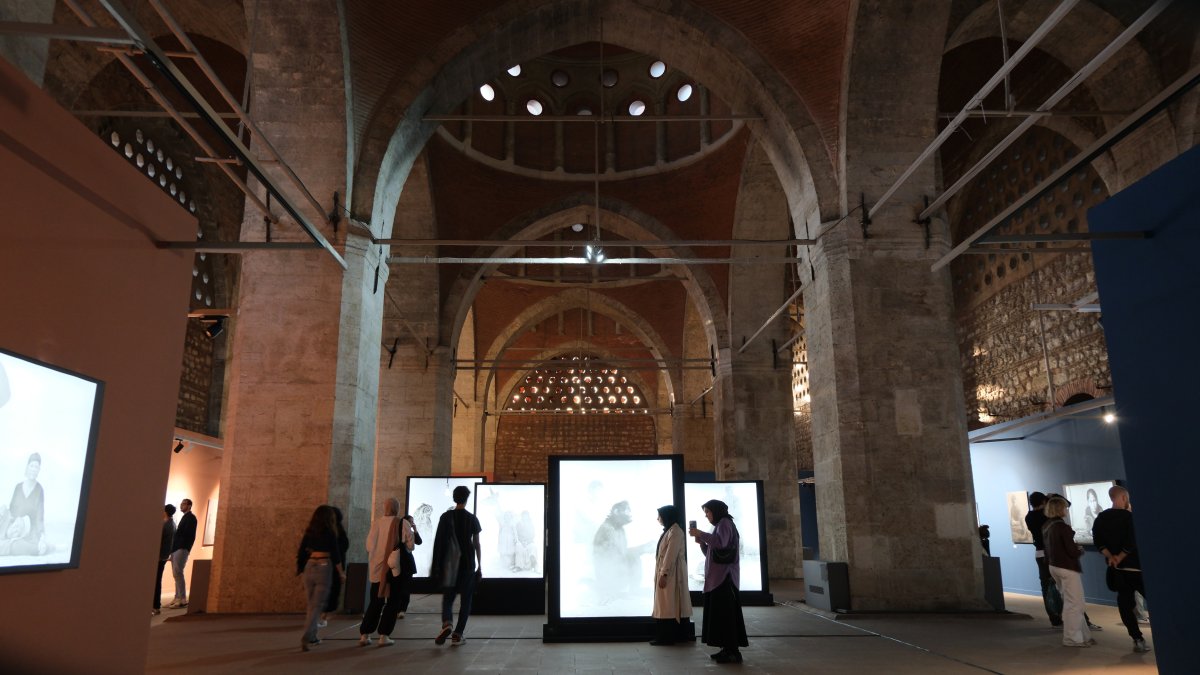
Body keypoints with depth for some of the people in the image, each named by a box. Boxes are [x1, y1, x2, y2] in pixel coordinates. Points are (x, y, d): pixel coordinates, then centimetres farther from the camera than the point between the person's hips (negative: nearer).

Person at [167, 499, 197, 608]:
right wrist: (173, 547, 8)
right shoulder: (184, 517, 22)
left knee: (178, 573, -12)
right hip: (176, 548, 9)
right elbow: (180, 533, 18)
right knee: (176, 574, 8)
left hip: (182, 548, -9)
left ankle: (182, 600, -12)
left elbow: (188, 534, -15)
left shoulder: (190, 517, -6)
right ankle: (177, 598, 11)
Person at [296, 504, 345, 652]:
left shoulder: (309, 532, 7)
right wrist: (342, 573, 4)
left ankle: (312, 637, 24)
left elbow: (301, 551, 9)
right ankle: (306, 638, -12)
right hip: (324, 567, -5)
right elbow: (335, 554, -6)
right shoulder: (329, 533, -7)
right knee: (317, 606, -1)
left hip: (309, 567, 5)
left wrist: (300, 568, 19)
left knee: (311, 604, 17)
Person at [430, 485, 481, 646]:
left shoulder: (446, 517, 0)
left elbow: (439, 542, -1)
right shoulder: (472, 519, -1)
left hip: (449, 565, 1)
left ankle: (447, 623, -17)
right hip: (467, 564, -1)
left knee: (447, 597, 9)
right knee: (465, 600, 9)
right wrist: (480, 566, 6)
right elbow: (477, 544, 0)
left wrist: (435, 565, 5)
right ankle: (457, 634, 4)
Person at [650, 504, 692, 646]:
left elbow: (671, 555, -21)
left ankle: (667, 638, -2)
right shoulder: (669, 530, 16)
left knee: (668, 606, -6)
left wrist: (664, 574, -23)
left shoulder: (675, 531, -15)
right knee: (666, 606, 11)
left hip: (670, 574, -10)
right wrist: (661, 574, 17)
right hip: (666, 572, 10)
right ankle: (666, 636, 16)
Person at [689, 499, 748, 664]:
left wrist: (700, 534, -22)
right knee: (720, 612, 8)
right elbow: (710, 553, 22)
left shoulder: (724, 523, -7)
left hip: (725, 576, -10)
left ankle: (733, 652, -9)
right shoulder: (719, 526, 21)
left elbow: (720, 543, -26)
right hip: (718, 576, 10)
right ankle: (728, 649, 11)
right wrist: (701, 542, 6)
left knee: (726, 612, -10)